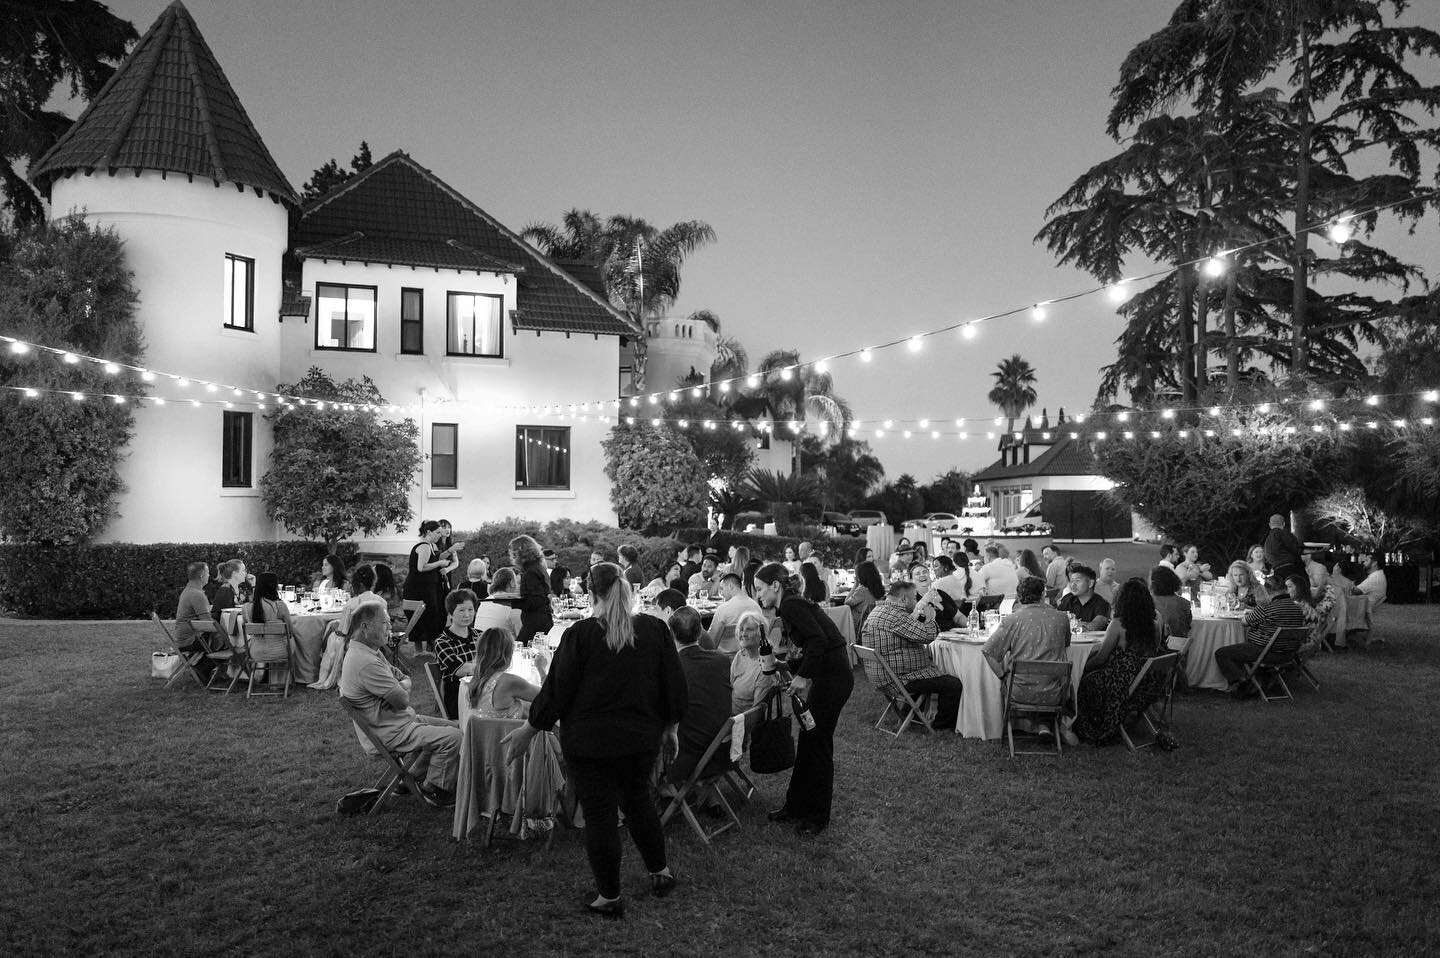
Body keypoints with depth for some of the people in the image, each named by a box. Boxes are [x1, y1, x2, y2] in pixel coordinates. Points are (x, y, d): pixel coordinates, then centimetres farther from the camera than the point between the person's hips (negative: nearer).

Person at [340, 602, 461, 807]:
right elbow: (403, 700, -24)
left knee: (454, 727, 11)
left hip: (403, 719, 11)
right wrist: (401, 691, -2)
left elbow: (402, 678, 17)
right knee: (452, 737, -19)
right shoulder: (366, 663, -27)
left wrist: (399, 688, -5)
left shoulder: (369, 651, 9)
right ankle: (434, 789, 1)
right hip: (390, 733, -11)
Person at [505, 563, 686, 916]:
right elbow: (674, 686, 2)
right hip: (641, 739, 4)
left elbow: (557, 688, -11)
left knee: (599, 814, 6)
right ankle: (660, 872, 33)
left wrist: (528, 729, 1)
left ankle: (609, 897, 16)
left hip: (590, 741, -4)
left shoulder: (581, 634, -14)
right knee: (638, 798, 24)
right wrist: (671, 728, 15)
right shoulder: (655, 630, -3)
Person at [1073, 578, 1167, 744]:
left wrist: (1083, 667, 7)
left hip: (1124, 687, -7)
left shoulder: (1118, 624, -16)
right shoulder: (1154, 626, 0)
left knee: (1086, 680, 19)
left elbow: (1101, 658, -11)